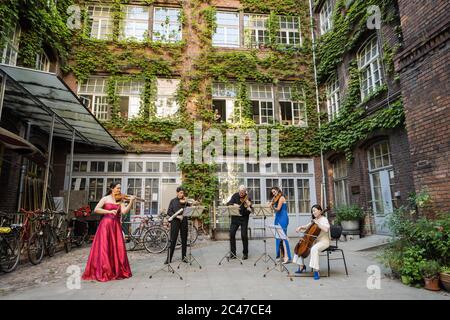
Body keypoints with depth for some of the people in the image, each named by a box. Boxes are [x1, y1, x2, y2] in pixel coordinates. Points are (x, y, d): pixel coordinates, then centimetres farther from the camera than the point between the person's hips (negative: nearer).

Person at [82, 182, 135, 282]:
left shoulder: (120, 200, 9)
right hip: (106, 224, -3)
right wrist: (109, 211, -19)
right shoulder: (105, 199, 2)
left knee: (117, 248, 2)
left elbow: (124, 211, -6)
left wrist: (131, 202, -18)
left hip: (116, 226, 3)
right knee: (104, 248, -5)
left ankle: (118, 271, 14)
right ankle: (102, 272, 4)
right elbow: (96, 210, -9)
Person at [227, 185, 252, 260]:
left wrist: (248, 207, -33)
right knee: (232, 234, -2)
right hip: (235, 217, 3)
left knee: (244, 235, -6)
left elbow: (249, 211, -12)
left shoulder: (248, 198, -8)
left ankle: (245, 253, 12)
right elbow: (228, 203, -7)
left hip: (244, 218, -2)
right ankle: (233, 253, 11)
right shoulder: (235, 196, 0)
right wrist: (233, 204, -26)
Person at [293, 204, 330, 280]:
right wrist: (301, 227, 2)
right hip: (315, 241, 9)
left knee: (314, 249, -37)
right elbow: (307, 227, 21)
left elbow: (326, 229, -30)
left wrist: (317, 223, -25)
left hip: (323, 241, -9)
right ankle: (301, 266, 15)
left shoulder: (324, 219, -11)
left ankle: (316, 271, -30)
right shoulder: (314, 220, 13)